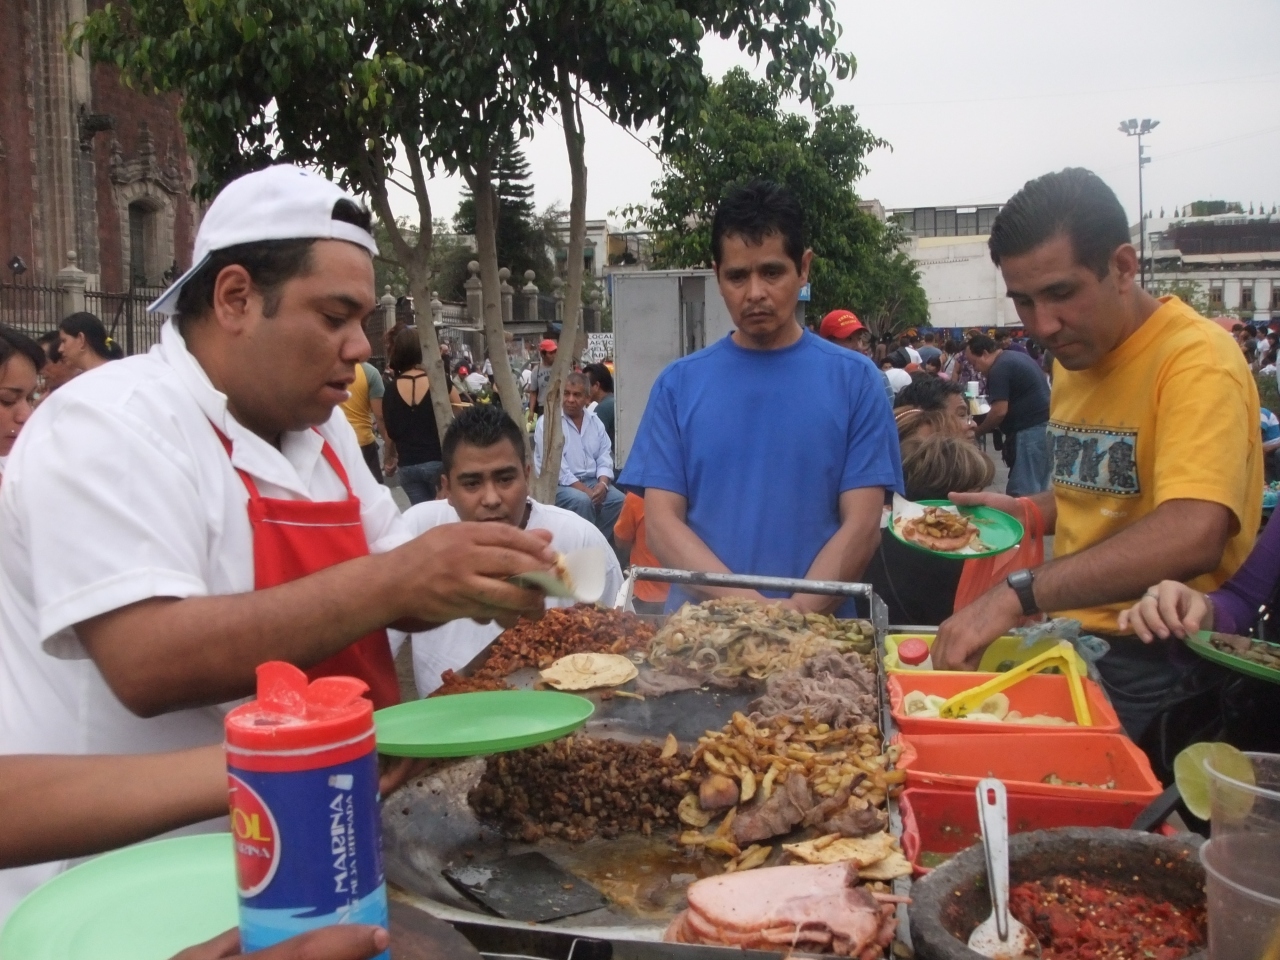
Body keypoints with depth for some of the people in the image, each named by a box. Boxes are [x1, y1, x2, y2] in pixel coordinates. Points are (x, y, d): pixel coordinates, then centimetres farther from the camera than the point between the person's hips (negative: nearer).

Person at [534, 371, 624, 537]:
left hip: (592, 481, 6)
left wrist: (602, 484, -12)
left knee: (619, 500, -18)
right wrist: (584, 490, -20)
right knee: (582, 501, -34)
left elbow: (605, 457, 9)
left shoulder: (595, 421, 13)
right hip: (559, 484, -5)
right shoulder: (547, 422, -7)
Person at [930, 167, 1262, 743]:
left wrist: (1017, 596, -36)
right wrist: (1020, 511, 8)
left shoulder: (1196, 358, -17)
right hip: (1074, 641, 7)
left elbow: (1193, 537, -33)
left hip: (1159, 669, -7)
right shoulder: (1072, 357, 11)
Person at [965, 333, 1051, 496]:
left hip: (1030, 430, -10)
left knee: (1022, 492, -8)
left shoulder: (999, 369, -13)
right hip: (1044, 425, 10)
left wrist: (978, 431, -3)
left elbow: (1000, 411, -18)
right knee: (1038, 490, 13)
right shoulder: (1017, 357, 18)